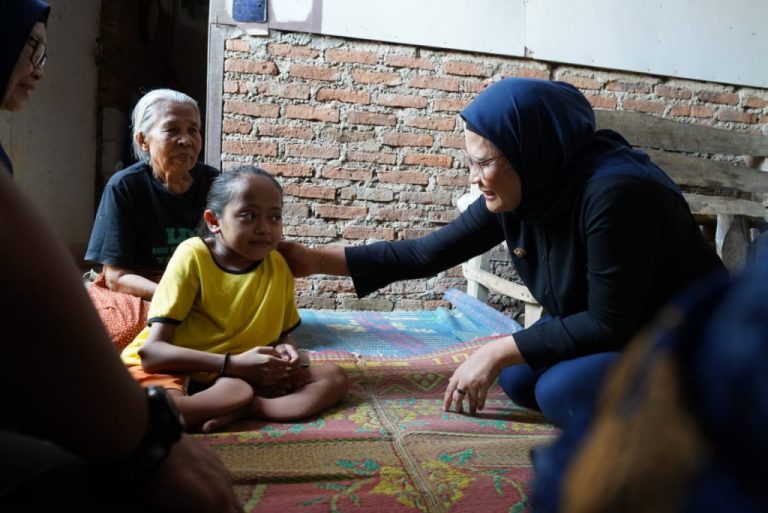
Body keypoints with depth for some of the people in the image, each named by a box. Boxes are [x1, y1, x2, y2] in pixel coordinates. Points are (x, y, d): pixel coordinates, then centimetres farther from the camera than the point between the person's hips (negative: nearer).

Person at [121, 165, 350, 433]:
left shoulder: (278, 266, -2)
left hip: (241, 375, 5)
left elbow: (281, 334, 13)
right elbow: (152, 351, -19)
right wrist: (233, 364, -26)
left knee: (334, 376, -11)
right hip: (176, 370, -5)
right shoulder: (193, 256, -15)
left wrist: (284, 350, -12)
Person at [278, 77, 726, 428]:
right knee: (519, 377, -3)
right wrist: (319, 259, -7)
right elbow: (428, 253, -6)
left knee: (562, 390, -25)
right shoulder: (523, 191, -10)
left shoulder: (613, 193, -32)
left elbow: (608, 323, -27)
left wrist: (497, 352, -24)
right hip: (618, 335, 8)